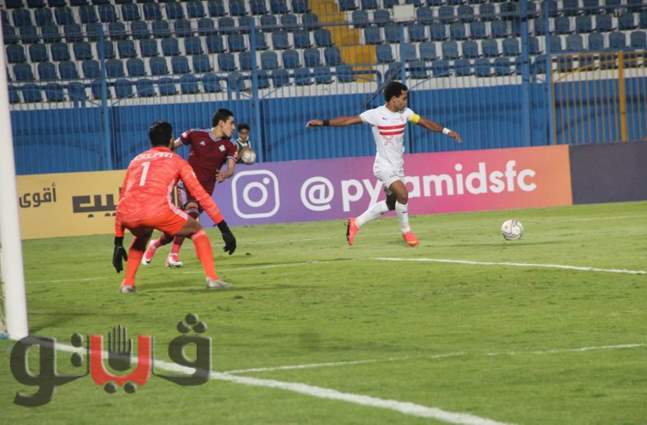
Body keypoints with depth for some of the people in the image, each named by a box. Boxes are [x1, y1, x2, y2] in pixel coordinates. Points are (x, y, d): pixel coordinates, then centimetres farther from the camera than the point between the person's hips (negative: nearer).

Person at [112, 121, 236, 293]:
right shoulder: (176, 160, 22)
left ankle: (127, 283, 24)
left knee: (141, 237, 38)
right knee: (197, 230, 21)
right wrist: (225, 229, 17)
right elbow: (201, 195, 16)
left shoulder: (136, 160, 32)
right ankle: (212, 278, 6)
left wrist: (118, 243, 35)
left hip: (128, 215, 4)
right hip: (158, 210, -4)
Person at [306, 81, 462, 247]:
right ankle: (406, 232, -5)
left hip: (398, 166, 7)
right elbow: (349, 120, -13)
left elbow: (424, 122, 9)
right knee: (403, 194, -23)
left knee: (391, 204, 11)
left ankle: (356, 223, 25)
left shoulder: (405, 113, 1)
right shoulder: (376, 115, -14)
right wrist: (324, 122, -17)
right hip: (384, 166, -7)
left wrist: (446, 131, 4)